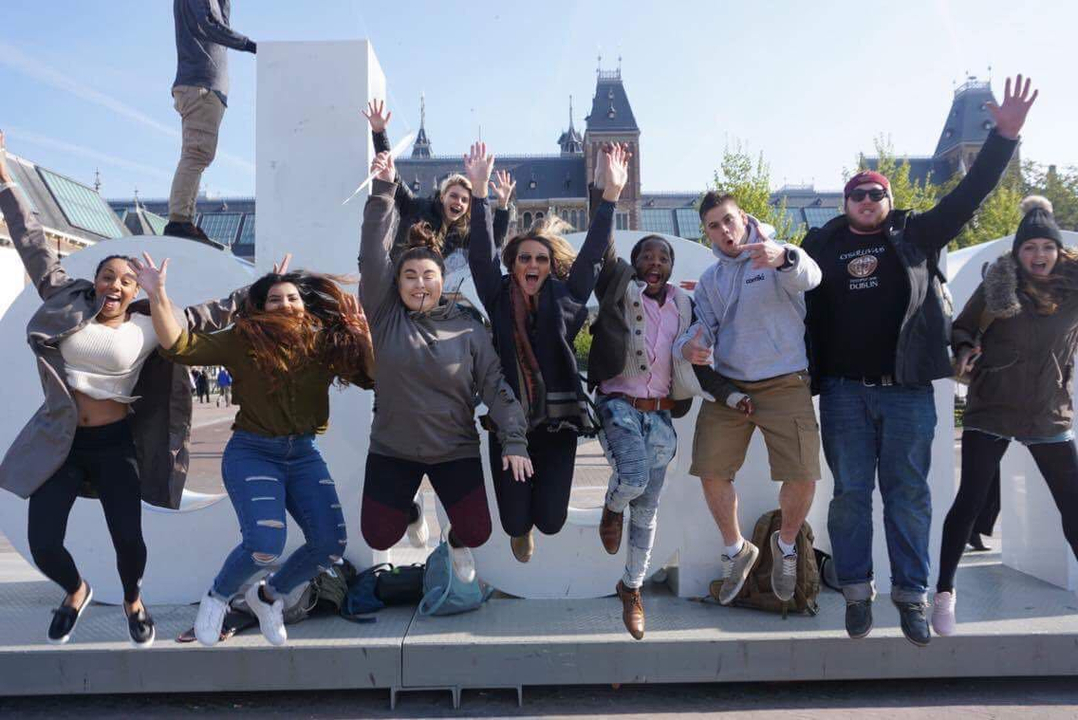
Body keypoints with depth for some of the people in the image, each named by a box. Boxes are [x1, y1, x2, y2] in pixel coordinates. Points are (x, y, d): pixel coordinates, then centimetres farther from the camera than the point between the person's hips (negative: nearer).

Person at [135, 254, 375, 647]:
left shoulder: (328, 344, 1)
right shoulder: (244, 341, -6)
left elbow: (371, 375, -1)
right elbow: (179, 346, -11)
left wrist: (365, 327, -11)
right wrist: (157, 296, -22)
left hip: (304, 454, 4)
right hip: (252, 452, -4)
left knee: (331, 543, -5)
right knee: (265, 545, -21)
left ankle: (268, 596, 24)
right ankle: (218, 596, 14)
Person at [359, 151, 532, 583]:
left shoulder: (468, 329, -6)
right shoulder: (386, 316, -6)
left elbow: (495, 386, -8)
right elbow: (373, 254, -15)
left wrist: (514, 441, -15)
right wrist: (383, 190, -22)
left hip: (456, 450, 0)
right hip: (392, 449, 1)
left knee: (477, 532, -5)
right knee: (379, 538, 5)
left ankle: (456, 541, 35)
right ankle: (410, 512, 42)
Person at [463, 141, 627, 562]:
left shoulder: (565, 297, 3)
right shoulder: (498, 297, 2)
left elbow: (592, 252, -3)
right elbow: (482, 252, -8)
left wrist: (612, 193, -12)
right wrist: (479, 190, -19)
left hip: (557, 419, 1)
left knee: (550, 519, 0)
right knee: (515, 520, 1)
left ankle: (531, 524, 40)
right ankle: (520, 530, 41)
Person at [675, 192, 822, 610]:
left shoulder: (780, 255, -4)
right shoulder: (710, 279, 13)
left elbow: (808, 277, -27)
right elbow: (702, 325, 7)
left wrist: (784, 258, -52)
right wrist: (689, 346, -19)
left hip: (785, 387, -4)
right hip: (727, 388, 4)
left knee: (802, 477, -7)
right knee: (711, 473, 0)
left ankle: (785, 544, 24)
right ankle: (736, 550, 25)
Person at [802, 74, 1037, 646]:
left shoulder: (915, 235, 8)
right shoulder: (823, 246, 6)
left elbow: (968, 195, 2)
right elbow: (803, 309, 6)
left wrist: (1004, 135, -9)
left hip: (907, 390, 1)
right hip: (844, 392, 0)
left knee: (908, 495, 6)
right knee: (850, 495, 5)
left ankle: (911, 596, 16)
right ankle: (857, 593, 17)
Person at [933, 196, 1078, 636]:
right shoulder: (997, 286, -5)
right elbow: (962, 328, 3)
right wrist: (964, 350, -16)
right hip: (991, 410, -2)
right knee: (971, 500, -2)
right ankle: (944, 592, 10)